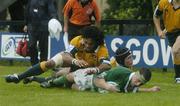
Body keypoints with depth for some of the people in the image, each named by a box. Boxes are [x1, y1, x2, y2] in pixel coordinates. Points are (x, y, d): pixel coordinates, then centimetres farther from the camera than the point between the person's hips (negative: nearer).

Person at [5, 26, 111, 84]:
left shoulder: (101, 49, -38)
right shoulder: (77, 40, -34)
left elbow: (107, 65, -51)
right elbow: (67, 55, -41)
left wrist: (97, 69, -73)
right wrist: (75, 61, -64)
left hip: (87, 68, 0)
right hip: (73, 59, 0)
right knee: (50, 63, -14)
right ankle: (19, 77, -2)